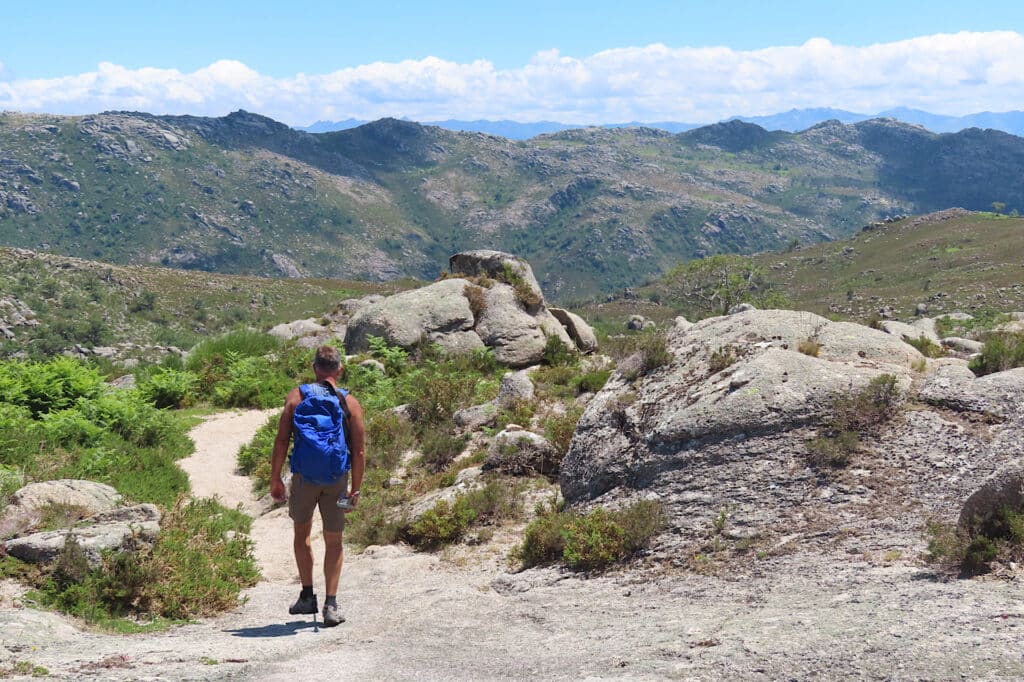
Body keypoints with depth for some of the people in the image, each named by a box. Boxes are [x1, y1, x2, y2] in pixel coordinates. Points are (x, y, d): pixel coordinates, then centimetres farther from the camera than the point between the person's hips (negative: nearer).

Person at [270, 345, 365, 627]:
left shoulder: (297, 396, 1)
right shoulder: (350, 402, 1)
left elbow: (281, 441, -4)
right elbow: (359, 450, -2)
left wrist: (275, 479, 3)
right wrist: (356, 489, 4)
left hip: (304, 476, 0)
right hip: (337, 478, 0)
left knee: (302, 533, 21)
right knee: (333, 540, 10)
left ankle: (307, 596, 20)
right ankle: (331, 604, 2)